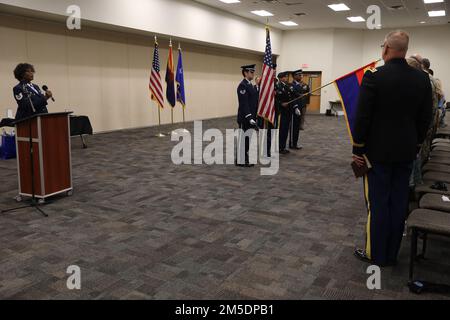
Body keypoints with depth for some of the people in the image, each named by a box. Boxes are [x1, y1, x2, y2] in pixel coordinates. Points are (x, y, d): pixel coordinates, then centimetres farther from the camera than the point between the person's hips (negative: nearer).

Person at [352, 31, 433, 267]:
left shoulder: (374, 76, -13)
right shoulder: (422, 79, 2)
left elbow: (362, 117, -13)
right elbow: (425, 118, 7)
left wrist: (357, 149, -5)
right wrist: (416, 145, 17)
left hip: (378, 151, -5)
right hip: (407, 151, 5)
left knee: (377, 203, 4)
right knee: (398, 202, 12)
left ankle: (376, 254, 16)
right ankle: (391, 254, 24)